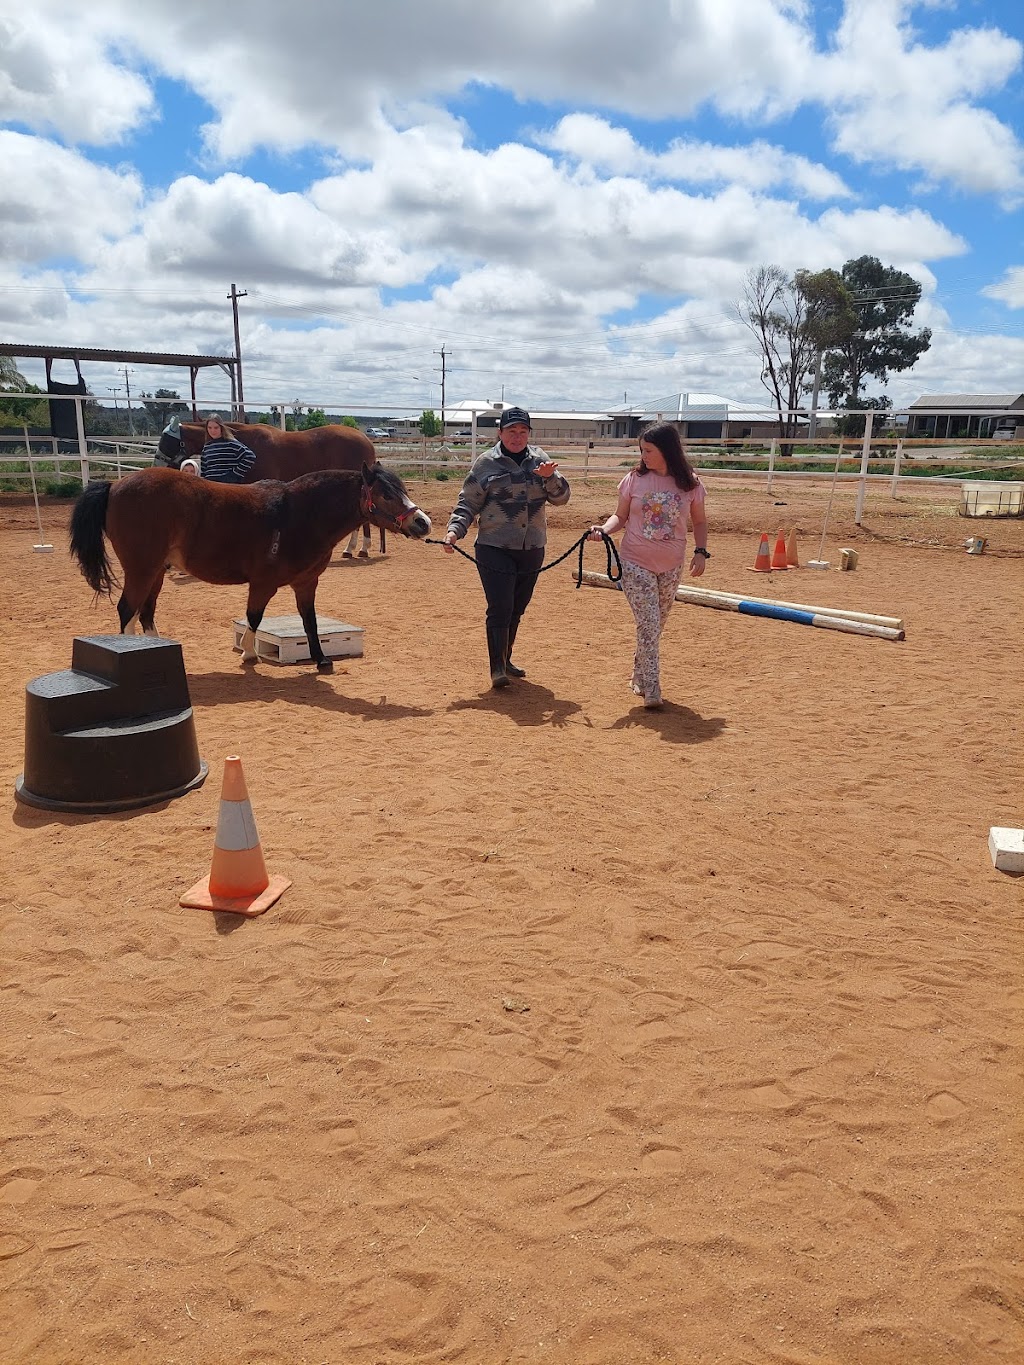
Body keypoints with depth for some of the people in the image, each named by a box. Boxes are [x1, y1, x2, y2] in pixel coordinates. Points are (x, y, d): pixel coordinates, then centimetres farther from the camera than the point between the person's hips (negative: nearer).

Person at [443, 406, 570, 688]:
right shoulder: (486, 463, -1)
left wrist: (549, 477, -15)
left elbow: (561, 498, 4)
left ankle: (505, 661, 30)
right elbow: (468, 503, -1)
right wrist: (454, 530, -17)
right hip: (495, 549, -4)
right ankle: (497, 668, 0)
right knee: (500, 609, -9)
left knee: (516, 610, 14)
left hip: (532, 549, 4)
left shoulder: (540, 460, 8)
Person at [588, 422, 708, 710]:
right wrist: (604, 529, -16)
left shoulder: (690, 483, -2)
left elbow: (699, 521, 9)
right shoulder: (635, 479, -3)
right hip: (636, 563, -2)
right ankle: (651, 692, -7)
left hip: (671, 566, 2)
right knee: (648, 625, -10)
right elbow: (621, 516, 4)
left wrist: (701, 551, -4)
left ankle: (640, 677, 32)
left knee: (655, 626, 13)